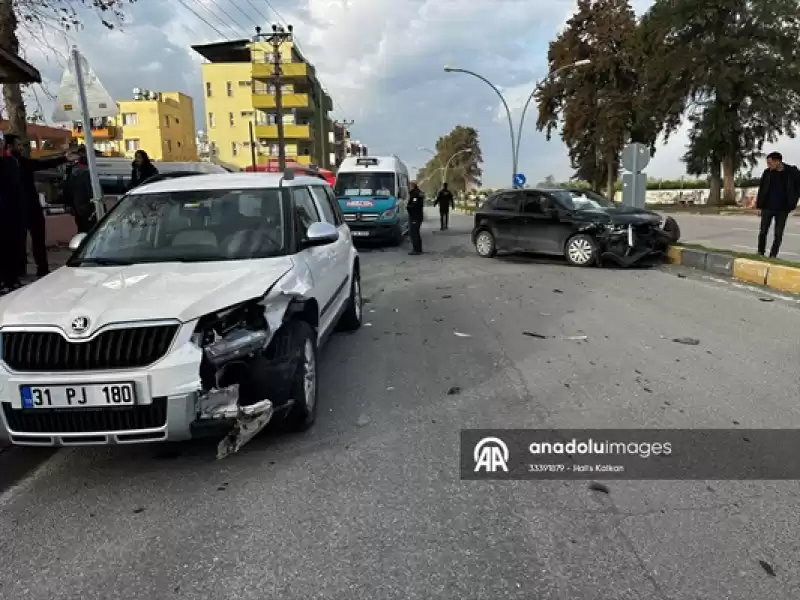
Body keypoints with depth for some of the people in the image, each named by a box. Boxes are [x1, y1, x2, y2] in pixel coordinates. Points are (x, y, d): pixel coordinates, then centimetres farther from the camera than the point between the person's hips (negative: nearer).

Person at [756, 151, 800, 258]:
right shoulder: (767, 172, -4)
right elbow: (761, 190, 1)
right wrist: (759, 206, -1)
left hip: (783, 209, -1)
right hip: (767, 207, 1)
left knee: (778, 234, 4)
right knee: (763, 231, 4)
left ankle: (773, 256, 11)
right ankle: (760, 253, 15)